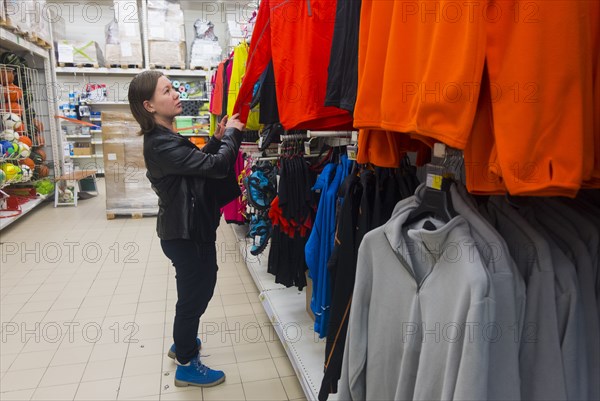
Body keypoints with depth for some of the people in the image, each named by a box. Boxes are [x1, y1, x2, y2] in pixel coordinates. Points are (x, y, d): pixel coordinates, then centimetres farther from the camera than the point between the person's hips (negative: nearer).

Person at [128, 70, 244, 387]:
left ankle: (182, 343, 47)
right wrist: (231, 134, -13)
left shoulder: (162, 139, 8)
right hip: (185, 234, -10)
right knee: (194, 294, 7)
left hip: (188, 229, 10)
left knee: (197, 288, 26)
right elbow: (217, 165, -29)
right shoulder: (162, 145, -25)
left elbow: (197, 162, 14)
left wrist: (218, 138, 2)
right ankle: (186, 366, 27)